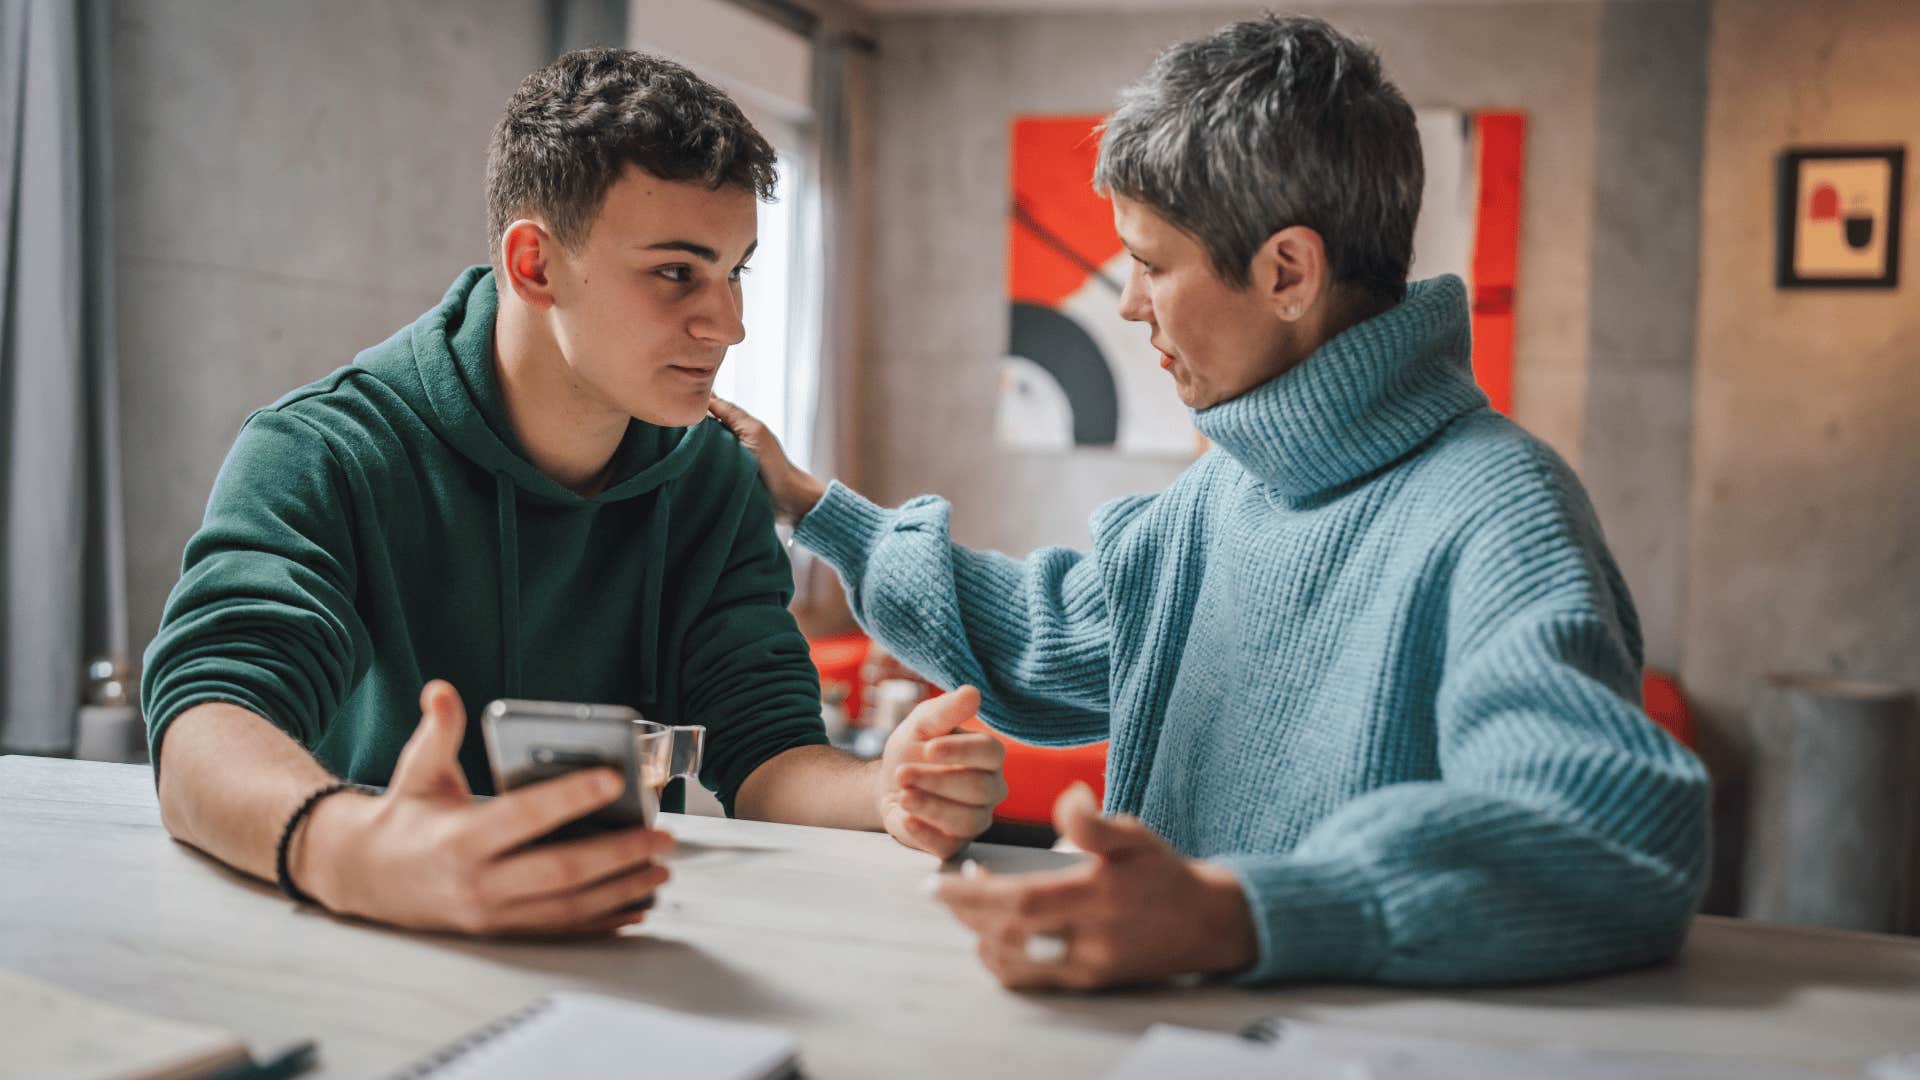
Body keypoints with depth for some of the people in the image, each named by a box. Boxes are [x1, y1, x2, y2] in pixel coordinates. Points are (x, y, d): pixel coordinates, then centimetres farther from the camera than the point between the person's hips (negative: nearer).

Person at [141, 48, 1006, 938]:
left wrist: (887, 792, -26)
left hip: (611, 956, 2)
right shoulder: (321, 456, -11)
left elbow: (766, 753, -3)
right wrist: (351, 852, -47)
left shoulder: (712, 481, 3)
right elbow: (206, 733, -26)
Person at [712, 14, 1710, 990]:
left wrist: (1231, 914, -45)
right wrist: (812, 506, 28)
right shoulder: (1223, 490, 10)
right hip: (1167, 1022, 6)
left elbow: (1624, 831, -33)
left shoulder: (1491, 515, -18)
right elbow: (1043, 645, 25)